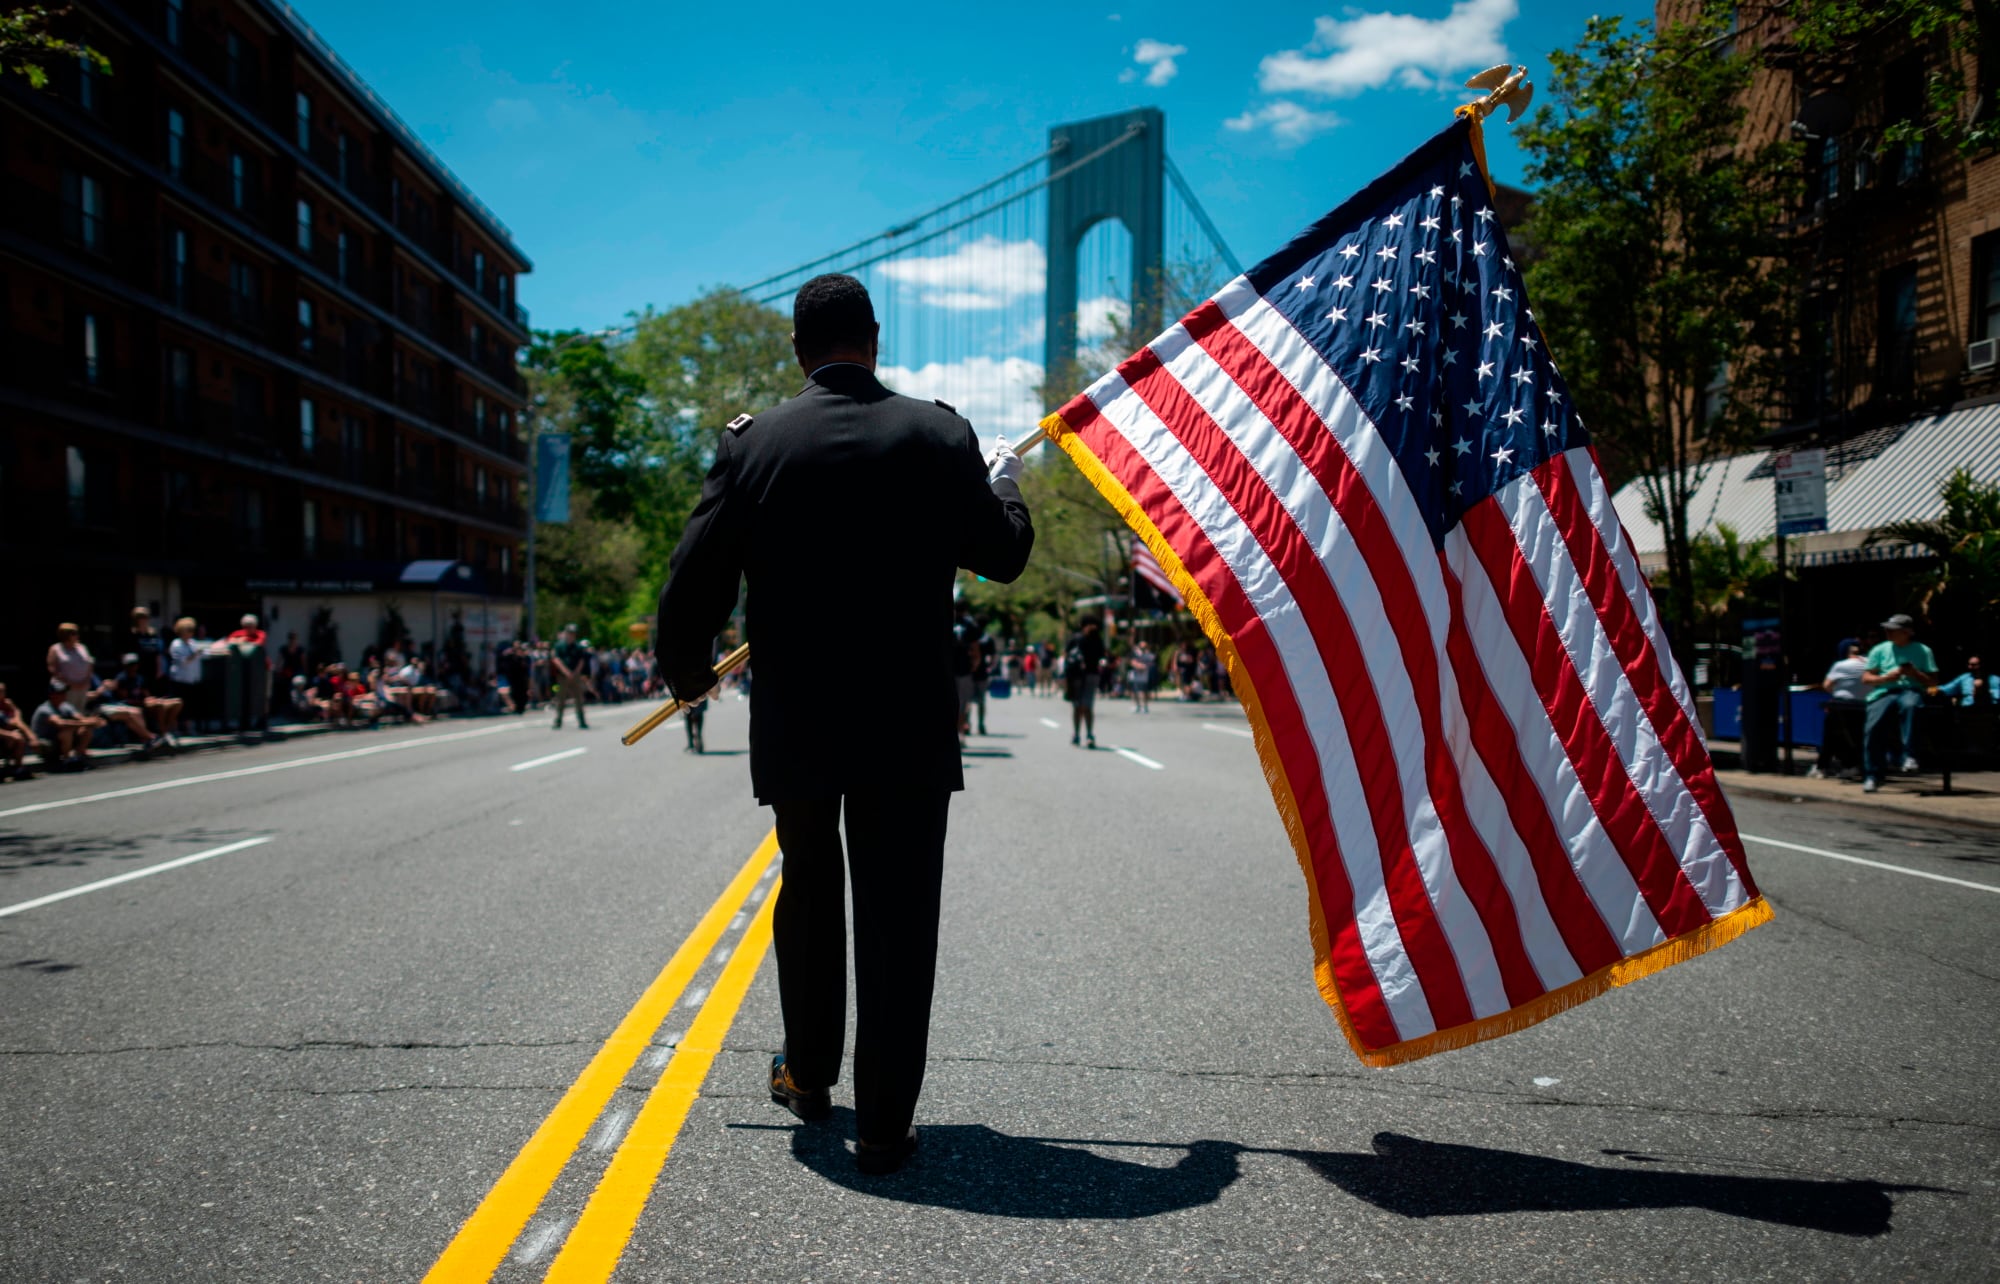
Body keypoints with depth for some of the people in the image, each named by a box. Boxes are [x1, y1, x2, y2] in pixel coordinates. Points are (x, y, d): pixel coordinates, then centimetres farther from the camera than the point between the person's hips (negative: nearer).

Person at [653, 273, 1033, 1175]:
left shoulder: (752, 442, -4)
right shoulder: (940, 434, -4)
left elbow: (696, 580, -5)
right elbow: (1002, 557, 4)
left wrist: (685, 673, 13)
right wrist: (1002, 485, 24)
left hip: (794, 726, 2)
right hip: (910, 728, -1)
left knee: (808, 891, 22)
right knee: (898, 918, 6)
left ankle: (809, 1075, 37)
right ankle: (884, 1123, 11)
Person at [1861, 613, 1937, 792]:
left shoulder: (1922, 651, 14)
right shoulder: (1880, 649, 18)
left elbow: (1933, 682, 9)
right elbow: (1866, 678, 13)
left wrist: (1915, 673, -8)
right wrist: (1886, 677, -5)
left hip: (1910, 691, -1)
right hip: (1883, 693, 2)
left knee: (1909, 705, -41)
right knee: (1872, 726, -26)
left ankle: (1909, 755, -37)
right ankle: (1872, 775, -18)